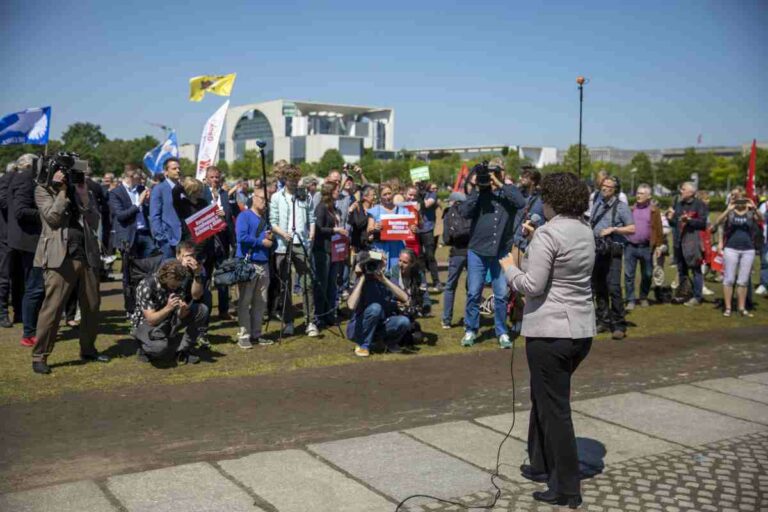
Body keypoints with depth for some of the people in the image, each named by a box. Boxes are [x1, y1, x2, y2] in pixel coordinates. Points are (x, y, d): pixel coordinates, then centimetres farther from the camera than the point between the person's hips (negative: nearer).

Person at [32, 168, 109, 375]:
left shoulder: (83, 191, 17)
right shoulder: (43, 190, 5)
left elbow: (95, 223, 7)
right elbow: (52, 217, -10)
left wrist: (84, 196, -2)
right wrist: (62, 190, -7)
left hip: (87, 255, 5)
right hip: (61, 257, -5)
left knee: (92, 306, 9)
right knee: (52, 307, -8)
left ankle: (88, 349, 24)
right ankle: (39, 356, 0)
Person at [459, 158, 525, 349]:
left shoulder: (509, 190, 4)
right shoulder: (479, 191, 3)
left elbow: (521, 203, -17)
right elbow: (465, 212, -10)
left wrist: (500, 185, -17)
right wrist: (478, 188, -14)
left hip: (501, 252, 0)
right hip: (477, 250, 0)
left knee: (501, 295, 5)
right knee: (473, 293, 4)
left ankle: (502, 332, 19)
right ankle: (470, 330, 18)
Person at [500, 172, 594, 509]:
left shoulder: (547, 233, -16)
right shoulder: (586, 232, 9)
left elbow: (533, 286, -19)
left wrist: (509, 268, -1)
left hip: (550, 331, -8)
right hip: (581, 329, 8)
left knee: (554, 409, 1)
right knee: (545, 397, 23)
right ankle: (541, 465, 36)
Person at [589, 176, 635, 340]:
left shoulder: (621, 206, -2)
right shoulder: (597, 204, 15)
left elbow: (632, 228, -6)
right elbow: (590, 224, 25)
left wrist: (613, 229, -16)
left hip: (613, 252, -6)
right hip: (597, 250, 6)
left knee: (613, 287, -13)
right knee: (598, 287, 9)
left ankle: (619, 325, -9)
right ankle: (603, 321, 19)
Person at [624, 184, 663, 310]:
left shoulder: (654, 210, 1)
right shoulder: (631, 208, 7)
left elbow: (658, 229, 0)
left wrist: (658, 245, -3)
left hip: (646, 247, -1)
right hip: (630, 246, 1)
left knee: (647, 274, 10)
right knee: (629, 274, 0)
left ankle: (643, 297, 27)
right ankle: (630, 300, 8)